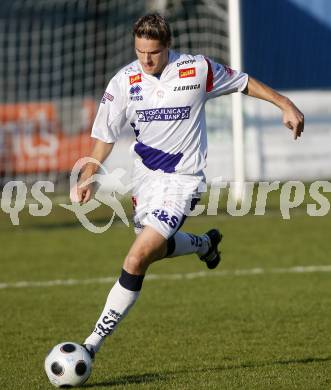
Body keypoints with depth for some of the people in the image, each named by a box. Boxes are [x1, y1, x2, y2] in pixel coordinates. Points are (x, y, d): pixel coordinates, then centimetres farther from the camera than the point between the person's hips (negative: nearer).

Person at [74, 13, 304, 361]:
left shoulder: (198, 70, -13)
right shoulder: (124, 81, -7)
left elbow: (243, 82, 4)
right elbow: (105, 134, 1)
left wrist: (285, 104, 3)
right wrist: (88, 177, -10)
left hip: (181, 180, -5)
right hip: (144, 174, 5)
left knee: (136, 260, -17)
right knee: (154, 247, 25)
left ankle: (95, 342, -12)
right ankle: (205, 244, 59)